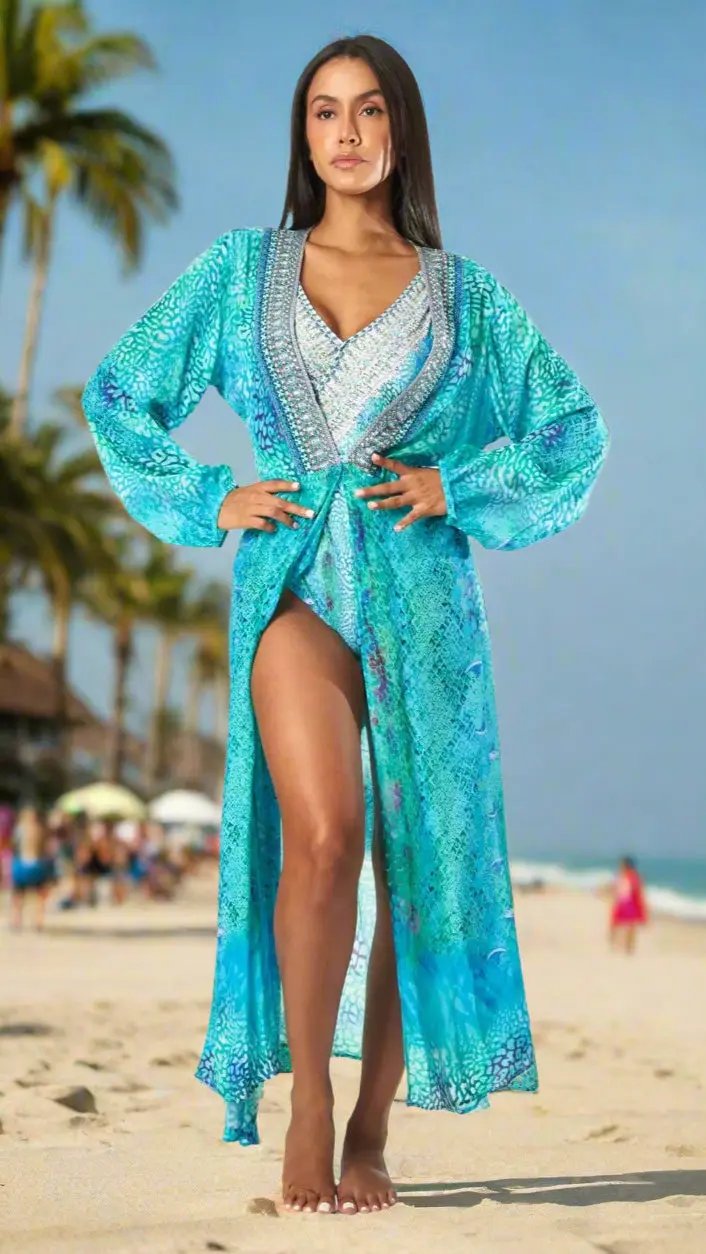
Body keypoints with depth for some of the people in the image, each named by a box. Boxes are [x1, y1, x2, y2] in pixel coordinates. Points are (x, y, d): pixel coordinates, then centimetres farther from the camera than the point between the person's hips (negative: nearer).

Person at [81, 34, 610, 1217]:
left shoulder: (461, 291, 11)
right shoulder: (243, 269, 12)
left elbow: (574, 427, 13)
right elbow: (115, 393, 16)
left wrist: (456, 486, -1)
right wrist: (209, 499, 4)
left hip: (423, 595, 1)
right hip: (295, 579, -1)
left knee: (418, 865, 1)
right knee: (323, 837, -22)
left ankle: (369, 1135, 16)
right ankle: (306, 1110, -5)